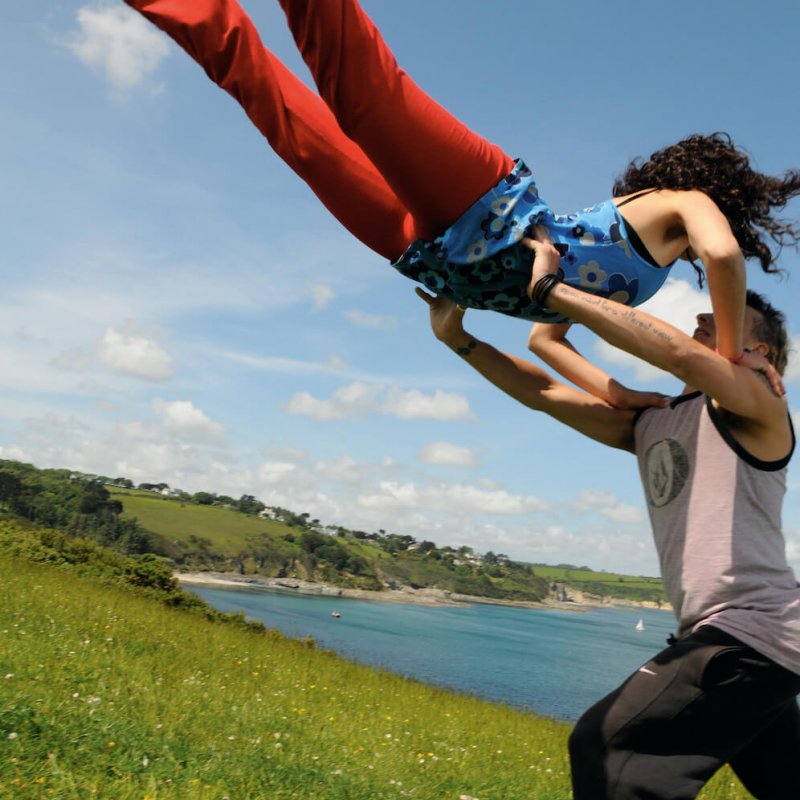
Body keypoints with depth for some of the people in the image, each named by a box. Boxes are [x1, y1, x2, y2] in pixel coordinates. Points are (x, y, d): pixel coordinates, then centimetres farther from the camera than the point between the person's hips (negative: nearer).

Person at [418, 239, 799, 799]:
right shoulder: (650, 424, 17)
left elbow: (681, 354, -25)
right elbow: (544, 393, 15)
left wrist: (553, 288, -22)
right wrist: (458, 337, 8)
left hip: (753, 631, -9)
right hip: (725, 634, 9)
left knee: (605, 747, -17)